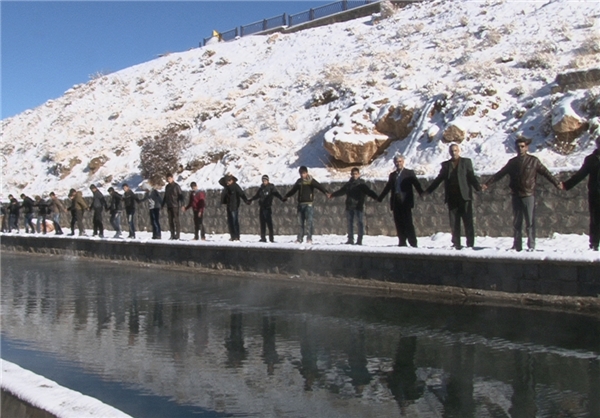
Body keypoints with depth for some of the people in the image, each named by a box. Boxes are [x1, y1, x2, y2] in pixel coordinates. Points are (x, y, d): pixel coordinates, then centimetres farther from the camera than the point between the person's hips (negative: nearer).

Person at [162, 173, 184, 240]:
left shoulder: (176, 186, -5)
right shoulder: (167, 187, 14)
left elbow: (181, 195, -8)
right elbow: (165, 196, 23)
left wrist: (181, 204, -19)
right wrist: (163, 204, 19)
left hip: (175, 206, -6)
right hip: (169, 206, 6)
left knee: (176, 220, -6)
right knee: (170, 220, 6)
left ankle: (177, 235, -3)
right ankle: (172, 235, 10)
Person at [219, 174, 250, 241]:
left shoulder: (235, 186, -12)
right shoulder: (227, 186, 8)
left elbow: (241, 194, -20)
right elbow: (220, 181, 17)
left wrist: (246, 201, -30)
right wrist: (225, 177, 4)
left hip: (234, 206, -8)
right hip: (229, 206, 8)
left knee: (235, 221, -8)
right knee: (230, 221, 9)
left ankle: (237, 237, -6)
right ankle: (232, 236, 15)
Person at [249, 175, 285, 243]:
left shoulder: (271, 187, -1)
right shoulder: (261, 188, 14)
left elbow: (276, 194, -16)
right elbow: (256, 196, 27)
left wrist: (282, 199, -32)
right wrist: (250, 200, 30)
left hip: (267, 207, -5)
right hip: (261, 208, 5)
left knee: (269, 223, -7)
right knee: (262, 223, 5)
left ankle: (271, 238, -4)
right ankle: (263, 238, 9)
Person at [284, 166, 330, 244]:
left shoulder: (311, 181, -4)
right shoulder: (299, 181, 14)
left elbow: (319, 186, -19)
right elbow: (293, 190, 29)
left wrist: (326, 192, -36)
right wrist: (286, 196, 41)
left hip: (308, 204, -6)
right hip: (300, 204, 6)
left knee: (309, 221, -10)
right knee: (300, 222, 7)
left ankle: (309, 238, -8)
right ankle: (299, 238, 12)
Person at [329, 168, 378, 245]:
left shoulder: (361, 184, -1)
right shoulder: (348, 184, 13)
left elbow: (369, 191, -13)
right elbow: (341, 191, 27)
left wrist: (376, 197, -29)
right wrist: (332, 195, 37)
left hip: (359, 206, -5)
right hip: (349, 207, 5)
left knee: (360, 223, -4)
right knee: (350, 223, 9)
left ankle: (359, 240, -2)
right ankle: (350, 239, 16)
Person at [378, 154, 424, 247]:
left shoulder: (409, 173, 6)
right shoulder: (392, 175, 19)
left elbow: (416, 184, -4)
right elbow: (387, 187, 24)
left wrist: (421, 193, -21)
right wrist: (380, 197, 21)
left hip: (406, 202, -4)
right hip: (396, 202, 4)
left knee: (408, 222, -9)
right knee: (399, 223, 2)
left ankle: (413, 242, -7)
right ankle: (402, 242, 7)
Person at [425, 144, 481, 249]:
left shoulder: (466, 162, 8)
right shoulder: (446, 164, 15)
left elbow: (471, 177, -1)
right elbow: (439, 179, 15)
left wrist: (478, 187, -17)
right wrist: (428, 190, 8)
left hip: (464, 197, -3)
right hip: (452, 198, 3)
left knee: (468, 221, -3)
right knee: (454, 223, 3)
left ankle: (470, 244, 1)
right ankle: (456, 244, 7)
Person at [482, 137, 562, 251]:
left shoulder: (533, 161, 1)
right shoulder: (512, 162, 10)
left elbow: (545, 173, -1)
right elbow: (500, 174, 11)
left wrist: (556, 183, -11)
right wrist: (487, 184, 7)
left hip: (528, 195, -3)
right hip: (516, 196, 4)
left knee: (530, 222, -2)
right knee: (516, 222, 8)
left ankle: (531, 245, 3)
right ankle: (517, 245, 14)